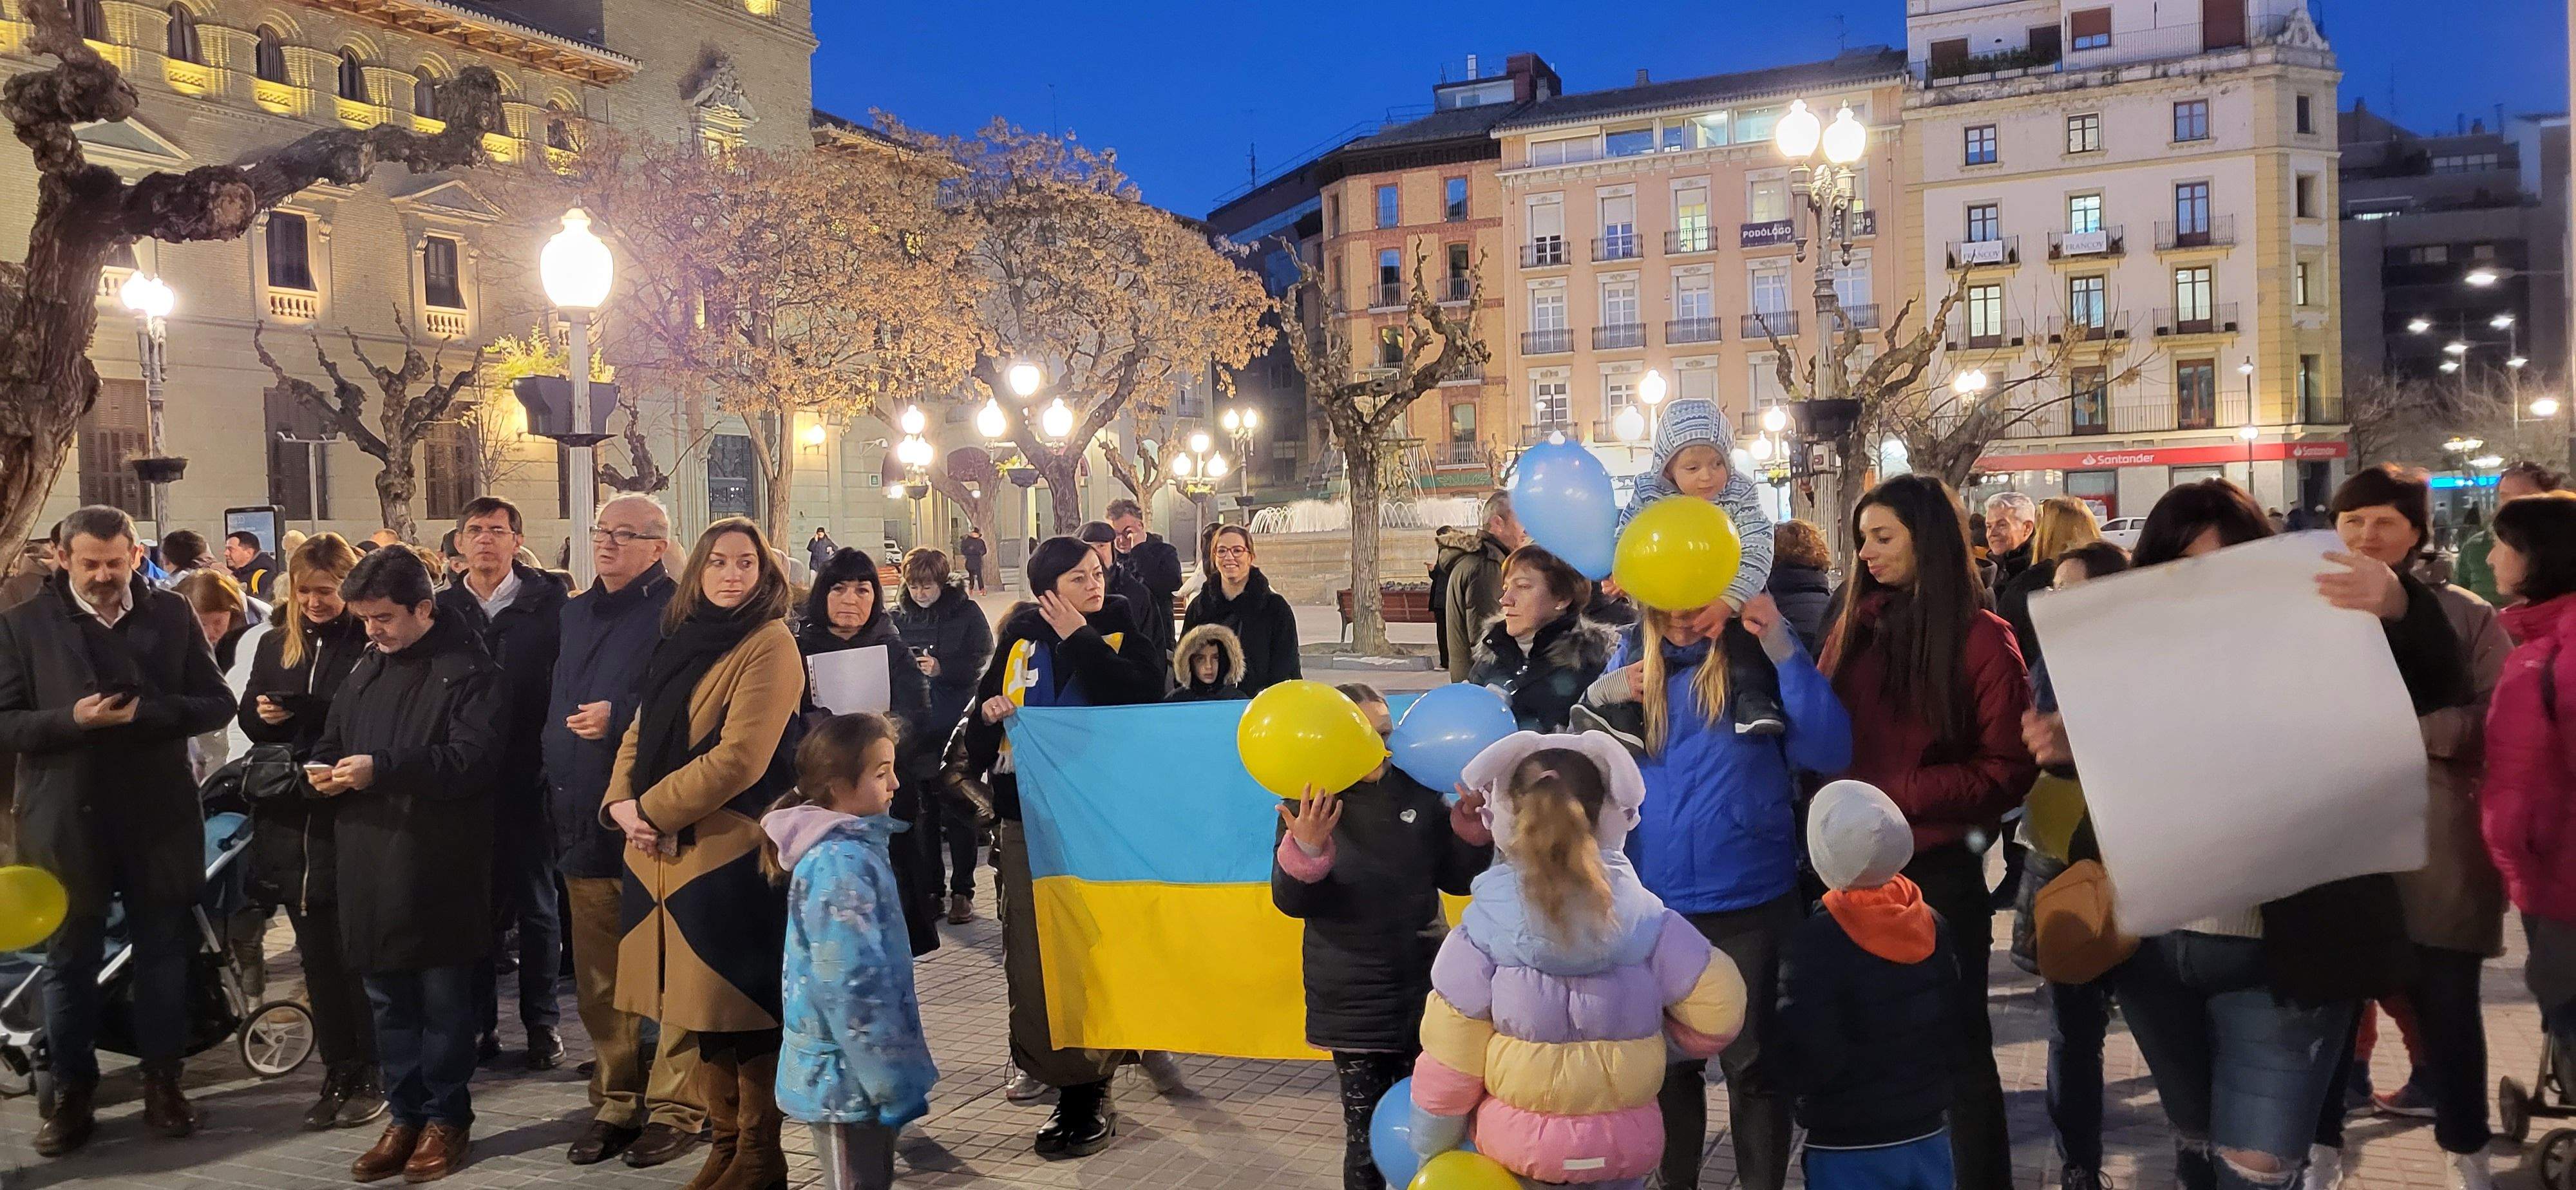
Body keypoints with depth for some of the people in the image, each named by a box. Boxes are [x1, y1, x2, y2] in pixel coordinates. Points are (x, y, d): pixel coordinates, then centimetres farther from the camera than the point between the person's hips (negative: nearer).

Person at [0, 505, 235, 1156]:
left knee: (162, 953, 11)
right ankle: (72, 1094, 21)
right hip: (66, 818, -1)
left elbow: (217, 703, 0)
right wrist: (72, 719, -21)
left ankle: (162, 1081, 23)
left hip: (159, 815, 1)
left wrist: (148, 712, -17)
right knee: (69, 962, 9)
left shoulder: (172, 615, 2)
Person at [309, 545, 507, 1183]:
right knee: (389, 1001, 13)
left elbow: (472, 757, -18)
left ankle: (447, 1119, 15)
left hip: (438, 863, -7)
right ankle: (404, 1117, 23)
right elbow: (331, 741, 25)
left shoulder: (469, 670, -7)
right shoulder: (364, 671, 18)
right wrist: (323, 771, 1)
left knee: (443, 1000, 3)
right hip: (370, 859, 7)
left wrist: (382, 769, -23)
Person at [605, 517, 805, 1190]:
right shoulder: (679, 642, 16)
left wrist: (652, 810, -12)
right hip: (665, 854, 7)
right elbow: (640, 735, 16)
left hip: (731, 852, -7)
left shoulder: (769, 646, -9)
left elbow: (739, 757, -18)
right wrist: (620, 804, -2)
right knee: (706, 1010, 13)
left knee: (743, 1010, -1)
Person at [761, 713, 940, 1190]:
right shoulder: (841, 864, -23)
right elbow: (852, 986, -26)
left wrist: (893, 1070, 21)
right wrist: (893, 1080, -21)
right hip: (846, 1077, -9)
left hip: (852, 1072, 9)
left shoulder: (851, 847, 8)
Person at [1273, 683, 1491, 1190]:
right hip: (1350, 998, -2)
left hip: (1423, 987, 2)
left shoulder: (1418, 792, -2)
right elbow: (1292, 901, -13)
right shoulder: (1310, 805, -8)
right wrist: (1307, 846, -31)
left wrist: (1470, 821, -10)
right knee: (1367, 1138, 2)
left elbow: (1457, 880, 7)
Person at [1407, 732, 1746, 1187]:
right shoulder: (1645, 918, -13)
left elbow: (1448, 1063, -10)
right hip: (1623, 1148, 1)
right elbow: (1718, 1008, -7)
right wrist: (1662, 1042, 13)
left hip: (1518, 1147, -1)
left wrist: (1433, 1147, 5)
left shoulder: (1483, 927, -16)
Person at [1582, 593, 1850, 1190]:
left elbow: (1828, 752, -20)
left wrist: (1783, 649, -26)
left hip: (1752, 901, -3)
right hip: (1652, 901, 3)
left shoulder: (1761, 648, -9)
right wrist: (1599, 698, -13)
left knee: (1753, 1064, 10)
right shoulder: (1633, 653, -1)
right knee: (1667, 1063, 19)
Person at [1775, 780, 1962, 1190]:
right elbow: (1959, 1036, 5)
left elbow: (1807, 1065, -22)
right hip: (1930, 1137, 5)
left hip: (1849, 1152, -5)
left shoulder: (1812, 944, -21)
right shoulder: (1933, 926, -3)